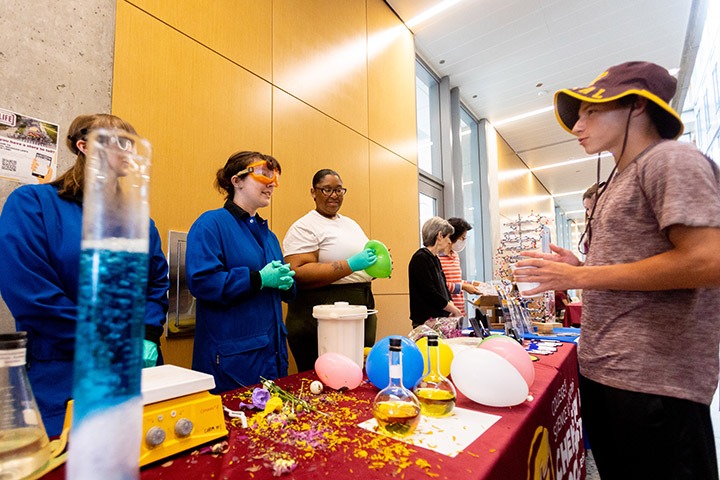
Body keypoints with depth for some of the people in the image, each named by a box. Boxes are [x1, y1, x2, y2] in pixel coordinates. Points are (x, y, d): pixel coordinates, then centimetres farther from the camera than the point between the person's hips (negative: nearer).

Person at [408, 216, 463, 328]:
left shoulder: (435, 259, 15)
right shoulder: (421, 258, -15)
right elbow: (430, 293, -19)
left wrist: (451, 306, -2)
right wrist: (454, 310, -9)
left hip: (440, 318, 9)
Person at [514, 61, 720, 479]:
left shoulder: (672, 159, -9)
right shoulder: (621, 181, 17)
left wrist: (580, 277, -17)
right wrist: (580, 269, 6)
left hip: (653, 382, -9)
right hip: (602, 370, 9)